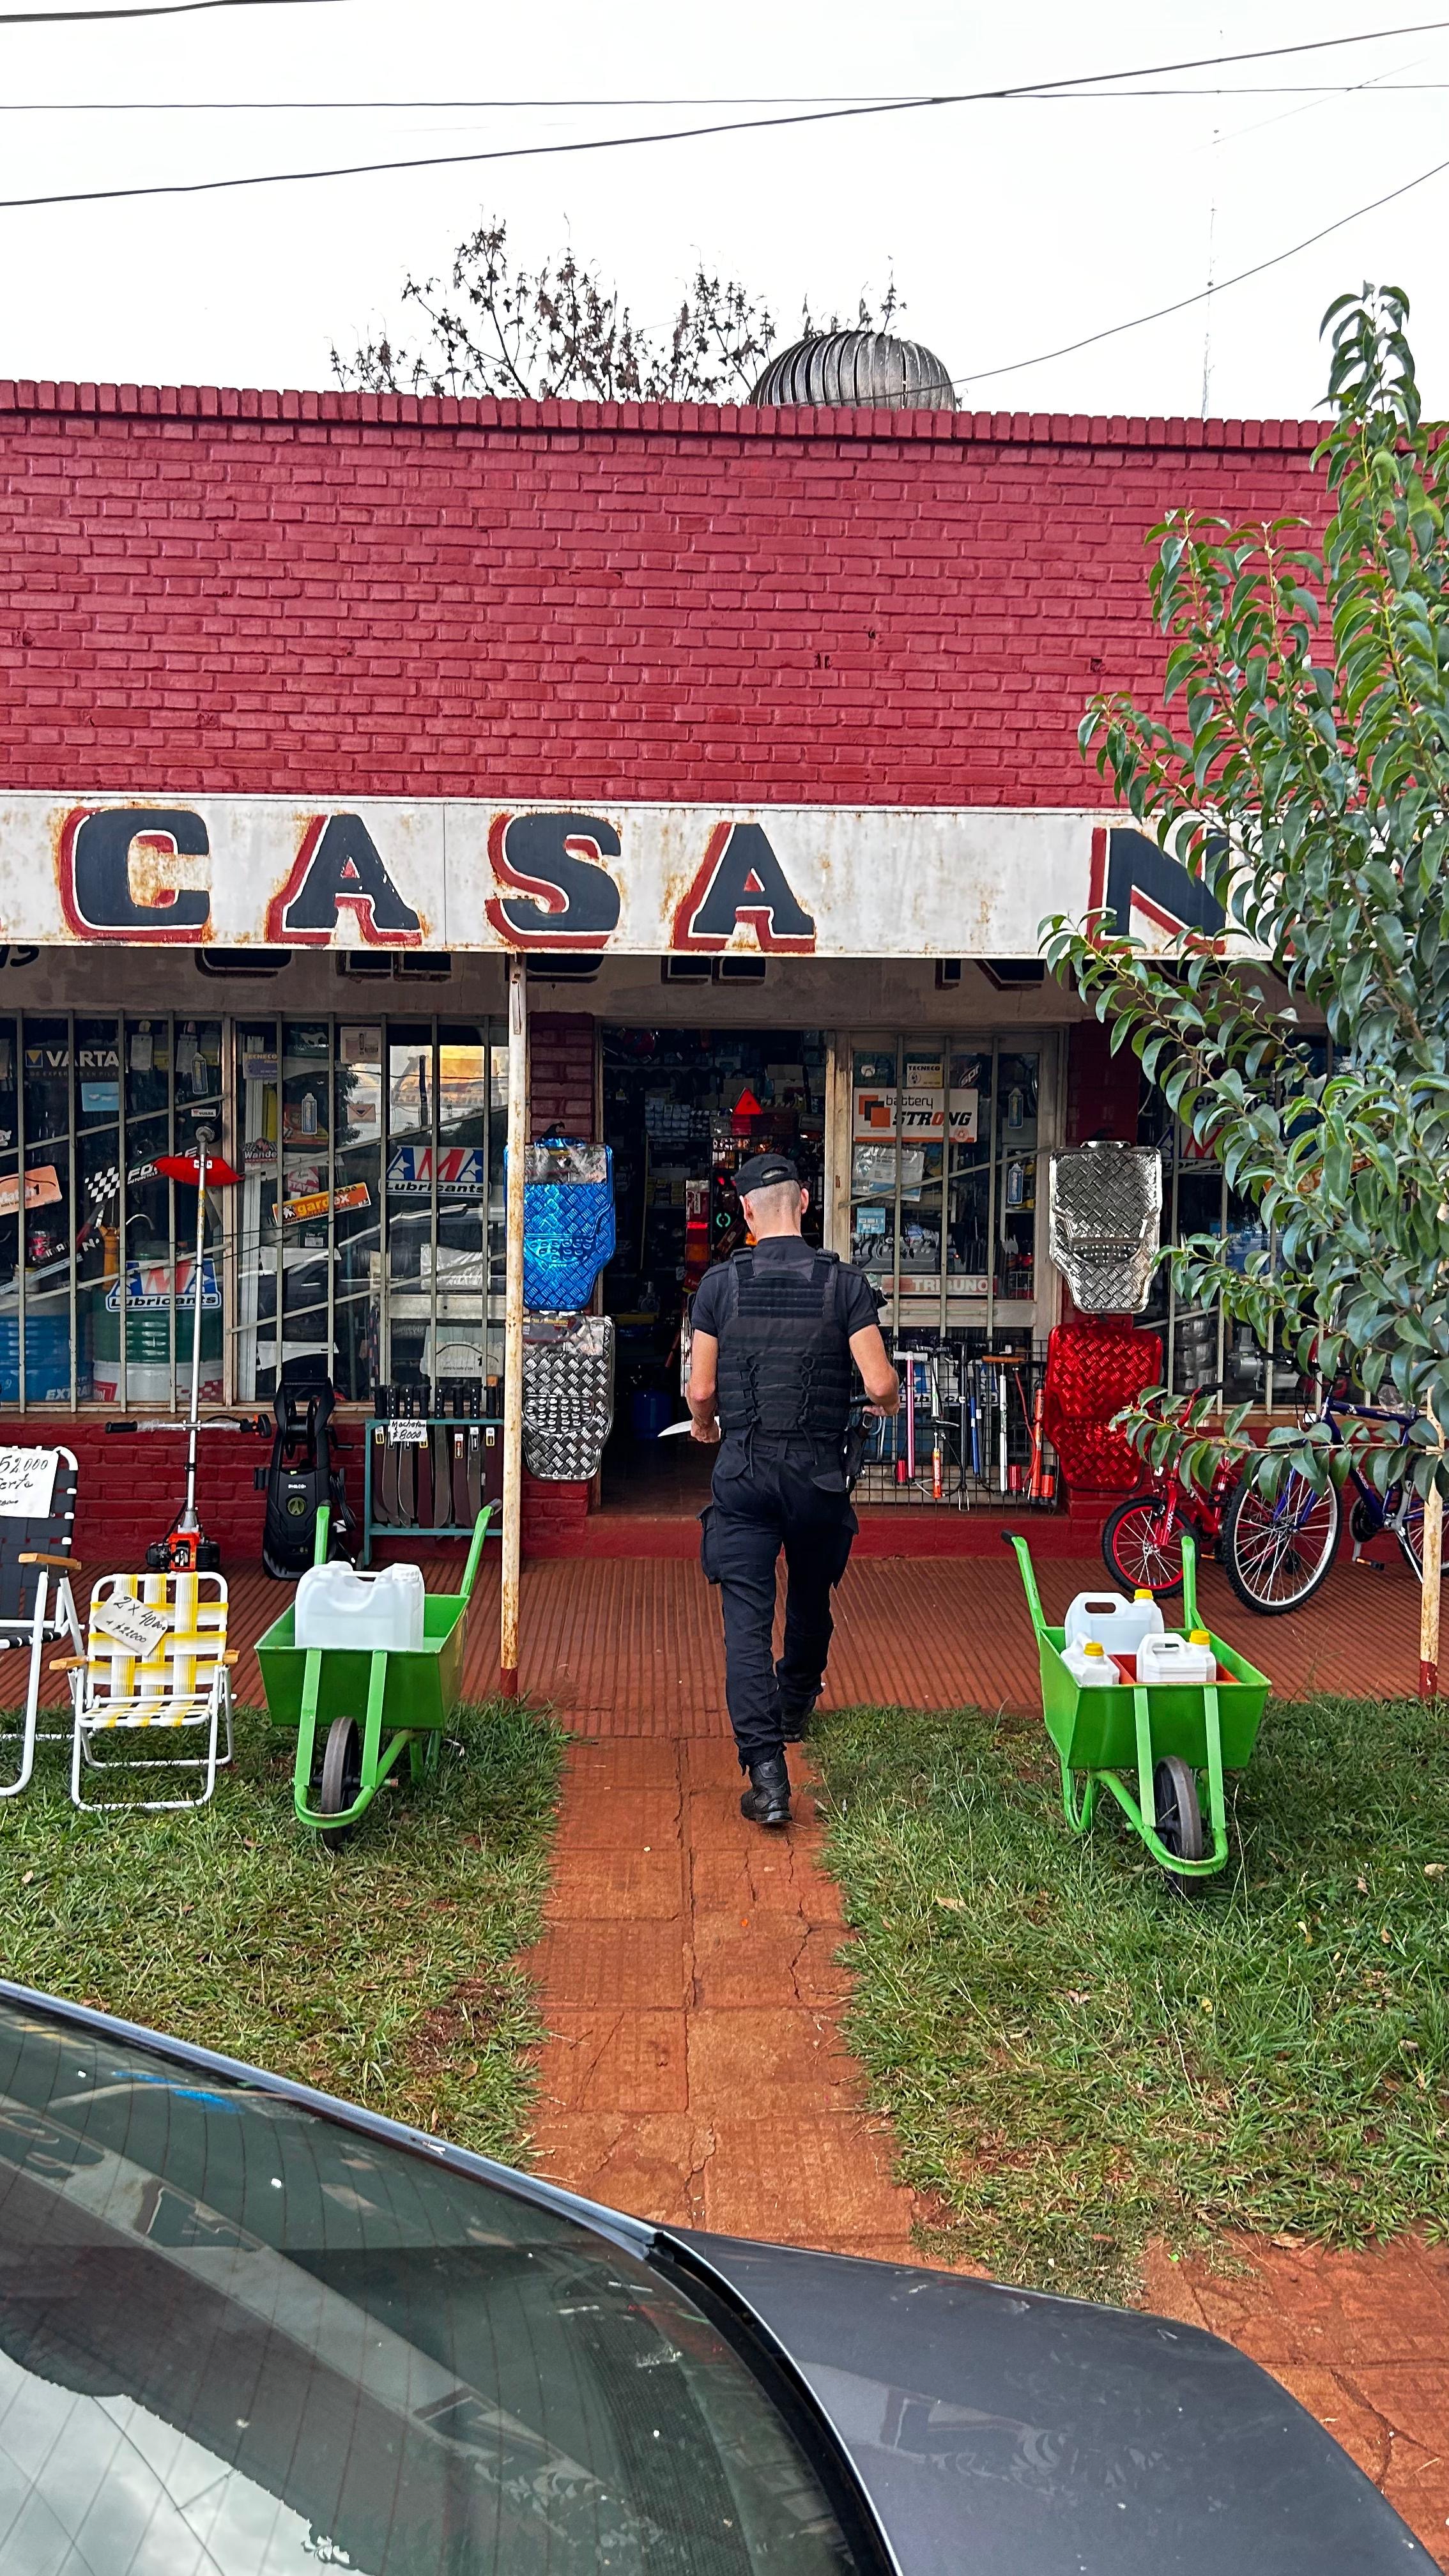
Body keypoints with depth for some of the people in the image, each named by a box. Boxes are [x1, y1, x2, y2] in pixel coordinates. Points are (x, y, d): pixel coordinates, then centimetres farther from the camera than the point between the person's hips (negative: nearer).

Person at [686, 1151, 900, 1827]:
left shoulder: (720, 1283, -3)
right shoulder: (845, 1283, -4)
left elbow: (701, 1390, -2)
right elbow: (880, 1384, -10)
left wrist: (704, 1424, 21)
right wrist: (889, 1402, 14)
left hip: (743, 1471, -1)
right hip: (819, 1471, 1)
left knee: (746, 1618, -2)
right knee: (812, 1599, 24)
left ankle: (766, 1773, -11)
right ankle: (795, 1708, 48)